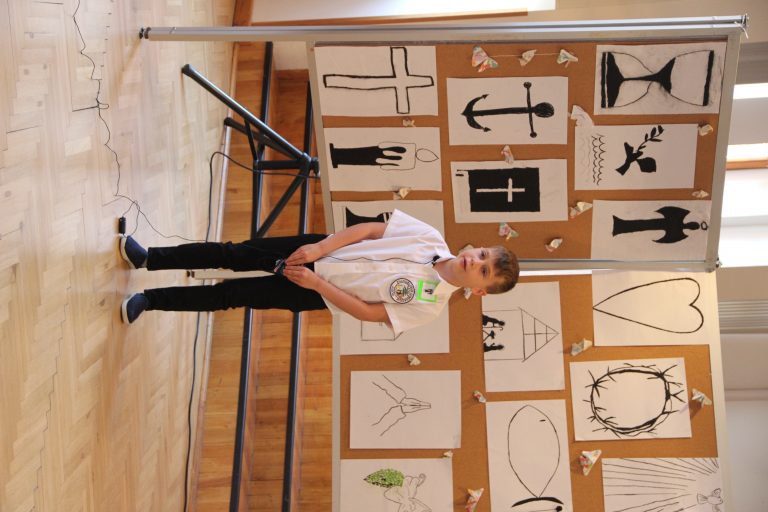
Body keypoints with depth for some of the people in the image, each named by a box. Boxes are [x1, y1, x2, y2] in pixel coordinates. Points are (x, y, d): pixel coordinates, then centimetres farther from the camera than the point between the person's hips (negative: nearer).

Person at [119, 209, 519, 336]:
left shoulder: (430, 305, -17)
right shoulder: (430, 237, -8)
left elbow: (368, 312, -15)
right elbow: (369, 230, -4)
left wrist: (316, 283, -19)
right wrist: (320, 248, -15)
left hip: (319, 296, -3)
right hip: (317, 251, 3)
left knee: (232, 296, -5)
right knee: (236, 254, -3)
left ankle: (150, 300, 6)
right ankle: (149, 258, 10)